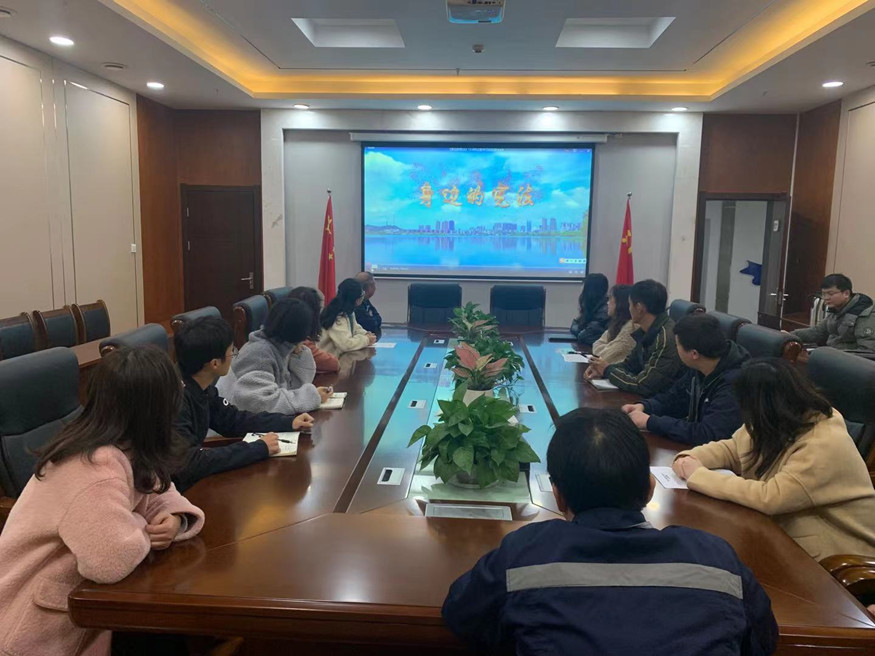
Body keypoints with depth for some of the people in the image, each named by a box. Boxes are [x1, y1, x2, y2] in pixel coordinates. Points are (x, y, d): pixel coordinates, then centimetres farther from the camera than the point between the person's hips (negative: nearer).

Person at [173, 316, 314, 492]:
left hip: (191, 483, 7)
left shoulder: (201, 387, -2)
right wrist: (258, 448, -27)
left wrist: (288, 422, 4)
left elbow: (230, 419, 12)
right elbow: (189, 463, -34)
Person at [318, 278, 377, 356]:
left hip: (340, 352, 9)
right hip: (330, 357, -9)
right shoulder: (339, 317, -26)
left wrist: (365, 334, -2)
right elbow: (346, 344, -32)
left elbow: (354, 327, 19)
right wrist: (366, 340, -19)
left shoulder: (348, 310, 2)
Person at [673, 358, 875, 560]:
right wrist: (690, 458, -12)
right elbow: (732, 449, 7)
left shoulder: (824, 447, -29)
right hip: (790, 533, 7)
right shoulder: (780, 422, -4)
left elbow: (770, 498, -33)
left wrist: (698, 475, -27)